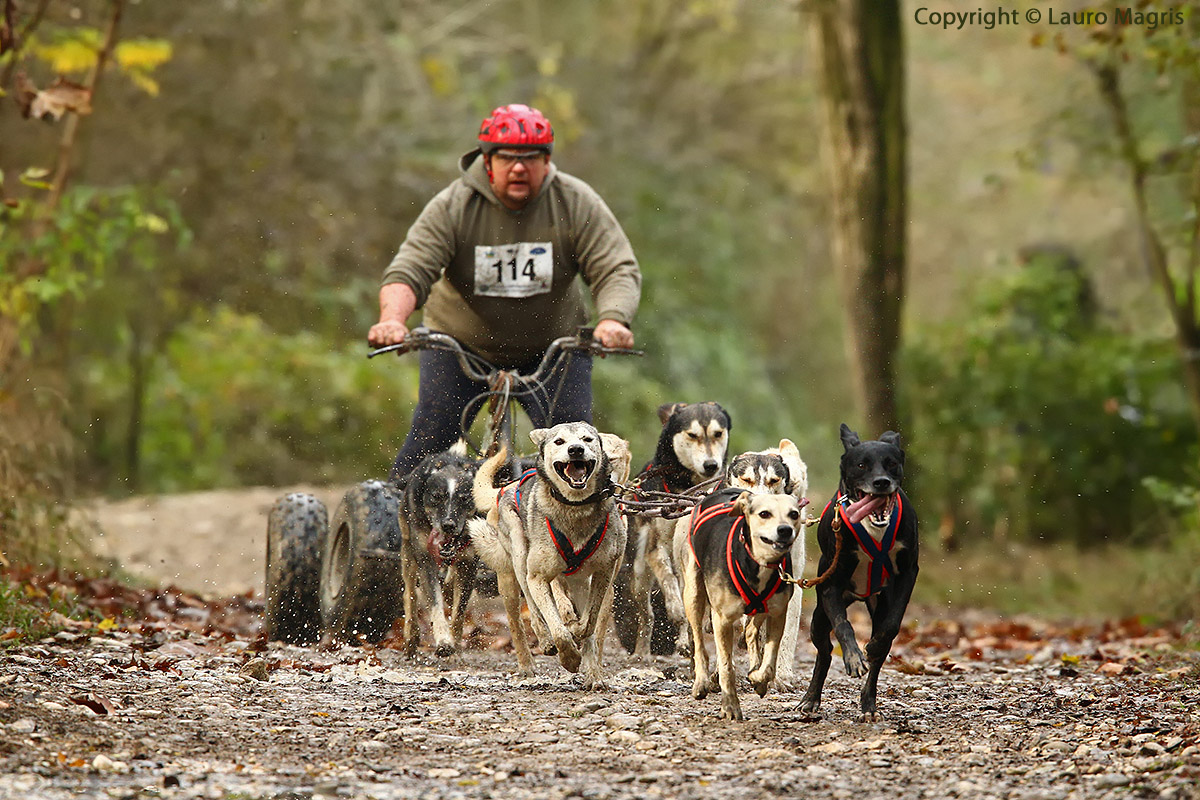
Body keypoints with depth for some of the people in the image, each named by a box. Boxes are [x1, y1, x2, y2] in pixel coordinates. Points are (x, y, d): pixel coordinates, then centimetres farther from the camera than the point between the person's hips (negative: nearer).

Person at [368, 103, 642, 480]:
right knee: (431, 435, -11)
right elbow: (409, 270, -21)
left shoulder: (577, 202, -12)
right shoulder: (452, 206, -14)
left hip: (553, 347, 1)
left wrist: (612, 320, -38)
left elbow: (618, 270, -17)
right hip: (459, 343, -1)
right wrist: (392, 319, -42)